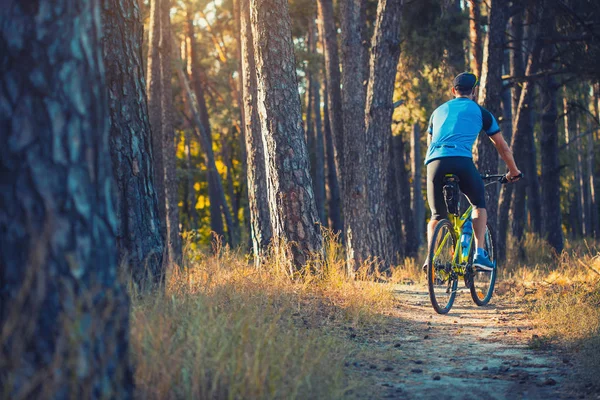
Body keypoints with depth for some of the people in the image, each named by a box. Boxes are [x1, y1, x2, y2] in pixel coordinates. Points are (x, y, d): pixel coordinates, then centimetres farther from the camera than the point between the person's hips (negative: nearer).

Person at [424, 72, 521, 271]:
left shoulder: (439, 111, 30)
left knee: (438, 215, 16)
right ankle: (479, 253, 4)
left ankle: (431, 255, -5)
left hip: (435, 163, 3)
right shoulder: (480, 112, 21)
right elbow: (503, 147, 28)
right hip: (461, 161, -3)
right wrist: (514, 172, 41)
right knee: (479, 204, 19)